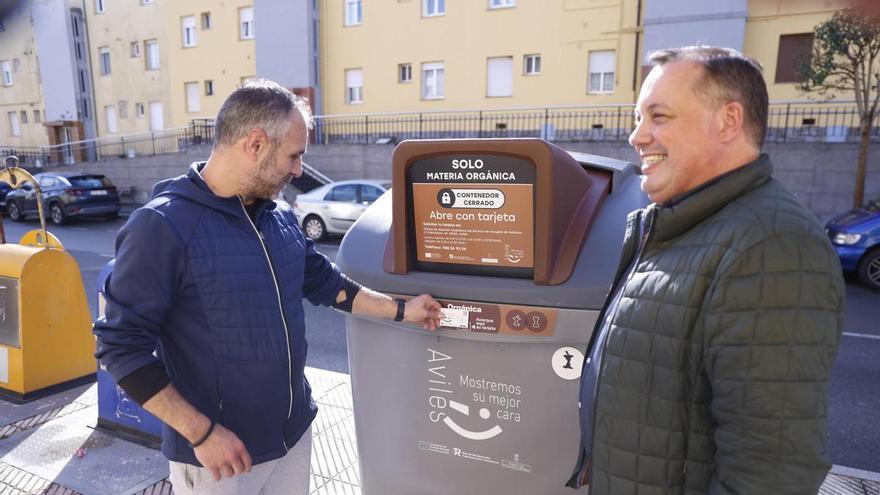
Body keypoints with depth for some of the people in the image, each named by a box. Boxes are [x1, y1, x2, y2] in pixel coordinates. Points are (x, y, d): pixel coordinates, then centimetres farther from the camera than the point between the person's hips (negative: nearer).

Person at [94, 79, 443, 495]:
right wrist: (202, 432, -19)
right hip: (219, 453, -6)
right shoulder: (162, 227, -20)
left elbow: (323, 281, 12)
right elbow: (122, 347, -18)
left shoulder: (280, 216, 0)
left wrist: (401, 311, 13)